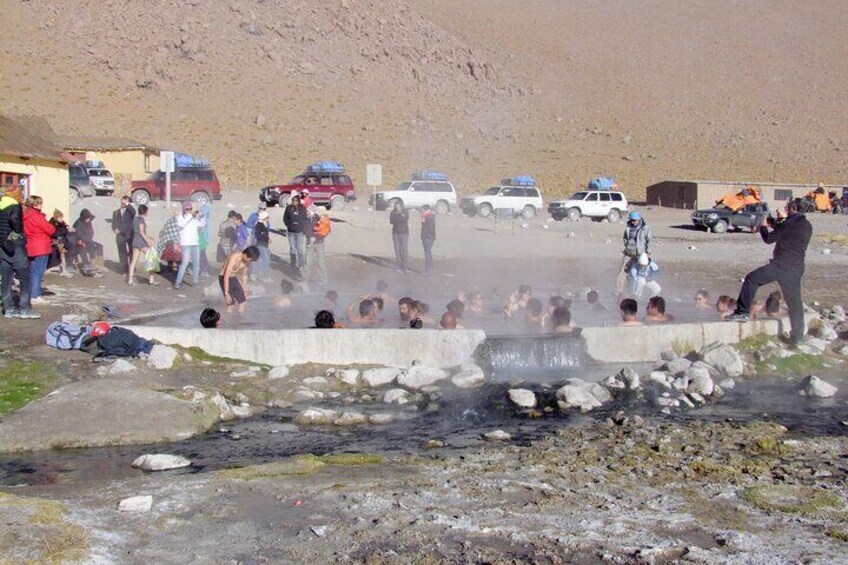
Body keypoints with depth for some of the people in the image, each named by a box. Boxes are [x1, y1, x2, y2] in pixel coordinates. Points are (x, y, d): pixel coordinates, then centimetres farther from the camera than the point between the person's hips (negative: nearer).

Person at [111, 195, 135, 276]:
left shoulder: (129, 211, 6)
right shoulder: (116, 212, 17)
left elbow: (133, 212, -19)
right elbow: (114, 223, 12)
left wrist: (127, 204, -18)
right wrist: (115, 229, -7)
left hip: (130, 235, -2)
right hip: (120, 235, 2)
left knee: (131, 253, 1)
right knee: (122, 254, 1)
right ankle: (124, 271, 5)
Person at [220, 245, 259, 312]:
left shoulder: (247, 261, -6)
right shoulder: (234, 258, -30)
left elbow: (244, 275, 10)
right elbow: (226, 276, -30)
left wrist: (245, 290, 14)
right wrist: (226, 293, -30)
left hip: (234, 279, 8)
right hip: (224, 279, -8)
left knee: (243, 300, 4)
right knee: (231, 303, -13)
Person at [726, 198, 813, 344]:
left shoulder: (790, 223, -10)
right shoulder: (807, 226, 13)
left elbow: (769, 239, -6)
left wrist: (763, 227, 11)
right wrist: (775, 225, 27)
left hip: (780, 266, -7)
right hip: (797, 269, 7)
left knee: (751, 279, 5)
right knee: (794, 302, 11)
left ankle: (742, 312, 1)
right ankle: (797, 336, 12)